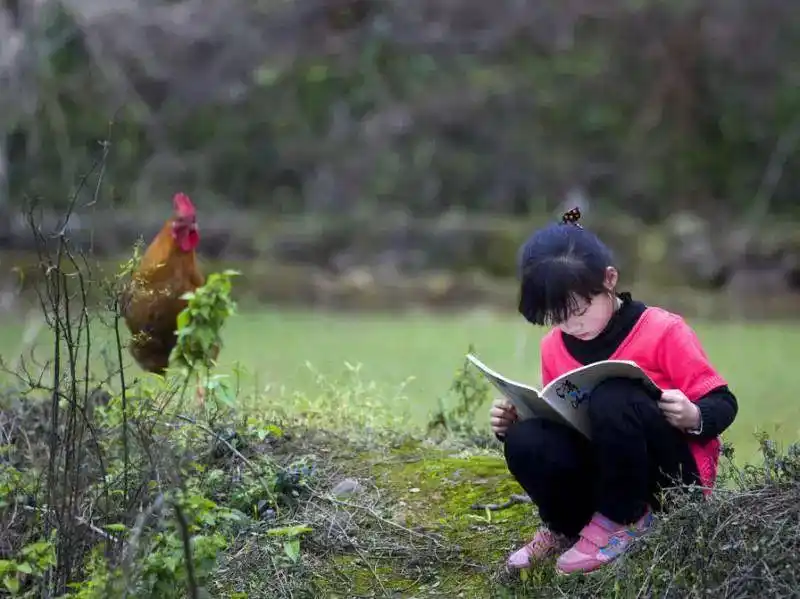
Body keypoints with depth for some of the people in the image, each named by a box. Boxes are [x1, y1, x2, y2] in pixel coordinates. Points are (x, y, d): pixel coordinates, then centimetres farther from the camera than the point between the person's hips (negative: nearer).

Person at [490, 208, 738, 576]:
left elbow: (723, 403, -9)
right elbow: (556, 419, 14)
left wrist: (694, 417, -32)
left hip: (673, 472, -4)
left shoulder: (663, 331, -12)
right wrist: (513, 423, -8)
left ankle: (622, 521, -13)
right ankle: (565, 526, 4)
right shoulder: (554, 347, 3)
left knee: (611, 398, -34)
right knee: (525, 441, -27)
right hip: (604, 470, 4)